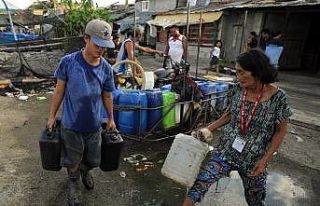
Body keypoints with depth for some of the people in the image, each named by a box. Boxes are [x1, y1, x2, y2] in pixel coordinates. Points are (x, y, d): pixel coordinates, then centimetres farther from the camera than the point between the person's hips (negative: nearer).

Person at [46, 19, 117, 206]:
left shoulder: (106, 68, -8)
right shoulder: (68, 62, -16)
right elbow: (59, 91, -5)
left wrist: (111, 118, 11)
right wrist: (52, 116, 2)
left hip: (94, 125, 3)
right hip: (71, 125, -2)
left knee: (93, 160, 21)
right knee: (73, 161, 18)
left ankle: (86, 171, 56)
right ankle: (73, 183, 49)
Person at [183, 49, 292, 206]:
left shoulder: (277, 97, -16)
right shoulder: (238, 90, -6)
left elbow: (281, 131, -6)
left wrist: (265, 159, -11)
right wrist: (208, 129, 1)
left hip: (253, 160, -2)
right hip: (226, 151, 2)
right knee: (200, 184, -7)